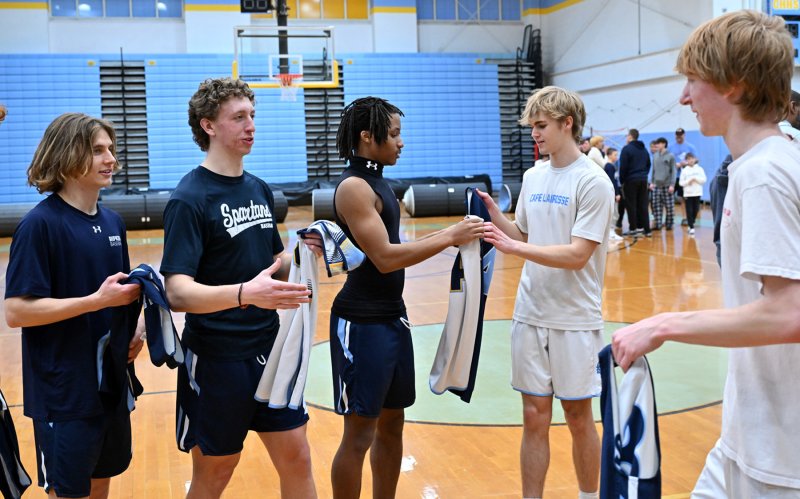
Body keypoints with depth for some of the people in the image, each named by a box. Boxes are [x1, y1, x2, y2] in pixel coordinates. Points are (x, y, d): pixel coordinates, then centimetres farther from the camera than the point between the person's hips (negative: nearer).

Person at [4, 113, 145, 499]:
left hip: (112, 383, 7)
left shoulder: (112, 222, 6)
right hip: (63, 392, -6)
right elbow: (16, 311, -20)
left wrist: (135, 328, -2)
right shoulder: (40, 224, -15)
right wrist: (98, 300, -24)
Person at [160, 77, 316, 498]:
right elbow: (178, 293, -24)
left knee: (296, 460, 10)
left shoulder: (259, 189, 7)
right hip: (216, 360, -6)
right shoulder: (189, 199, -15)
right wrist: (245, 293, -39)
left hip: (268, 350, 6)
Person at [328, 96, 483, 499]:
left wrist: (447, 236, 8)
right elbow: (385, 258, -23)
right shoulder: (354, 186, -17)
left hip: (391, 317, 10)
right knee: (360, 433, -1)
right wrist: (449, 238, -19)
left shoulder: (376, 182, 13)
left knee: (392, 424, 16)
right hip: (363, 324, -10)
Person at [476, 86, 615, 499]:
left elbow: (577, 255, -19)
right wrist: (493, 215, -2)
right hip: (529, 315, 5)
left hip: (574, 320, -5)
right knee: (534, 418, 9)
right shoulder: (533, 177, 8)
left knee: (578, 417, 9)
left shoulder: (593, 182, -11)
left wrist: (513, 247, -25)